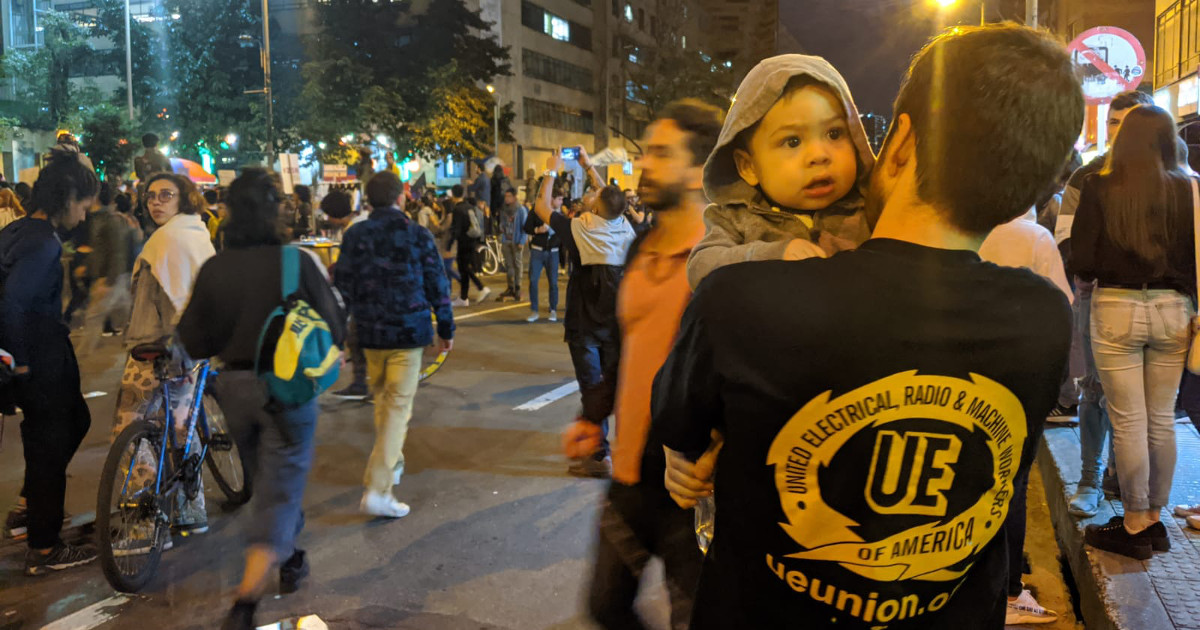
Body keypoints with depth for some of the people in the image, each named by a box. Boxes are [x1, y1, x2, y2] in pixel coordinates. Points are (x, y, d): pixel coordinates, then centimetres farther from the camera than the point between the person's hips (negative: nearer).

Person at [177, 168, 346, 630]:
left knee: (267, 479, 24)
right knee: (280, 490, 2)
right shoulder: (296, 262, -13)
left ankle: (290, 560, 44)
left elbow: (194, 343, 0)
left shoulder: (213, 269, -5)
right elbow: (335, 331, -9)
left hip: (234, 386, 4)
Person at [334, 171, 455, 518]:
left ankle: (392, 463, 38)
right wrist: (446, 327, 8)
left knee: (382, 401, 23)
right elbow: (437, 285, -4)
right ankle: (377, 488, -9)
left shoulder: (354, 235, 1)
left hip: (370, 333, 4)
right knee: (398, 407, -2)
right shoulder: (417, 234, -7)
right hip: (409, 332, -4)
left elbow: (342, 285, 3)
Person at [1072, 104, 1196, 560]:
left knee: (1128, 421, 4)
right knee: (1162, 419, 13)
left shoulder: (1100, 188, -7)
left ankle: (1135, 526, 12)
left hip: (1117, 308, -3)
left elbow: (1081, 261, -7)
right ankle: (1154, 520, 24)